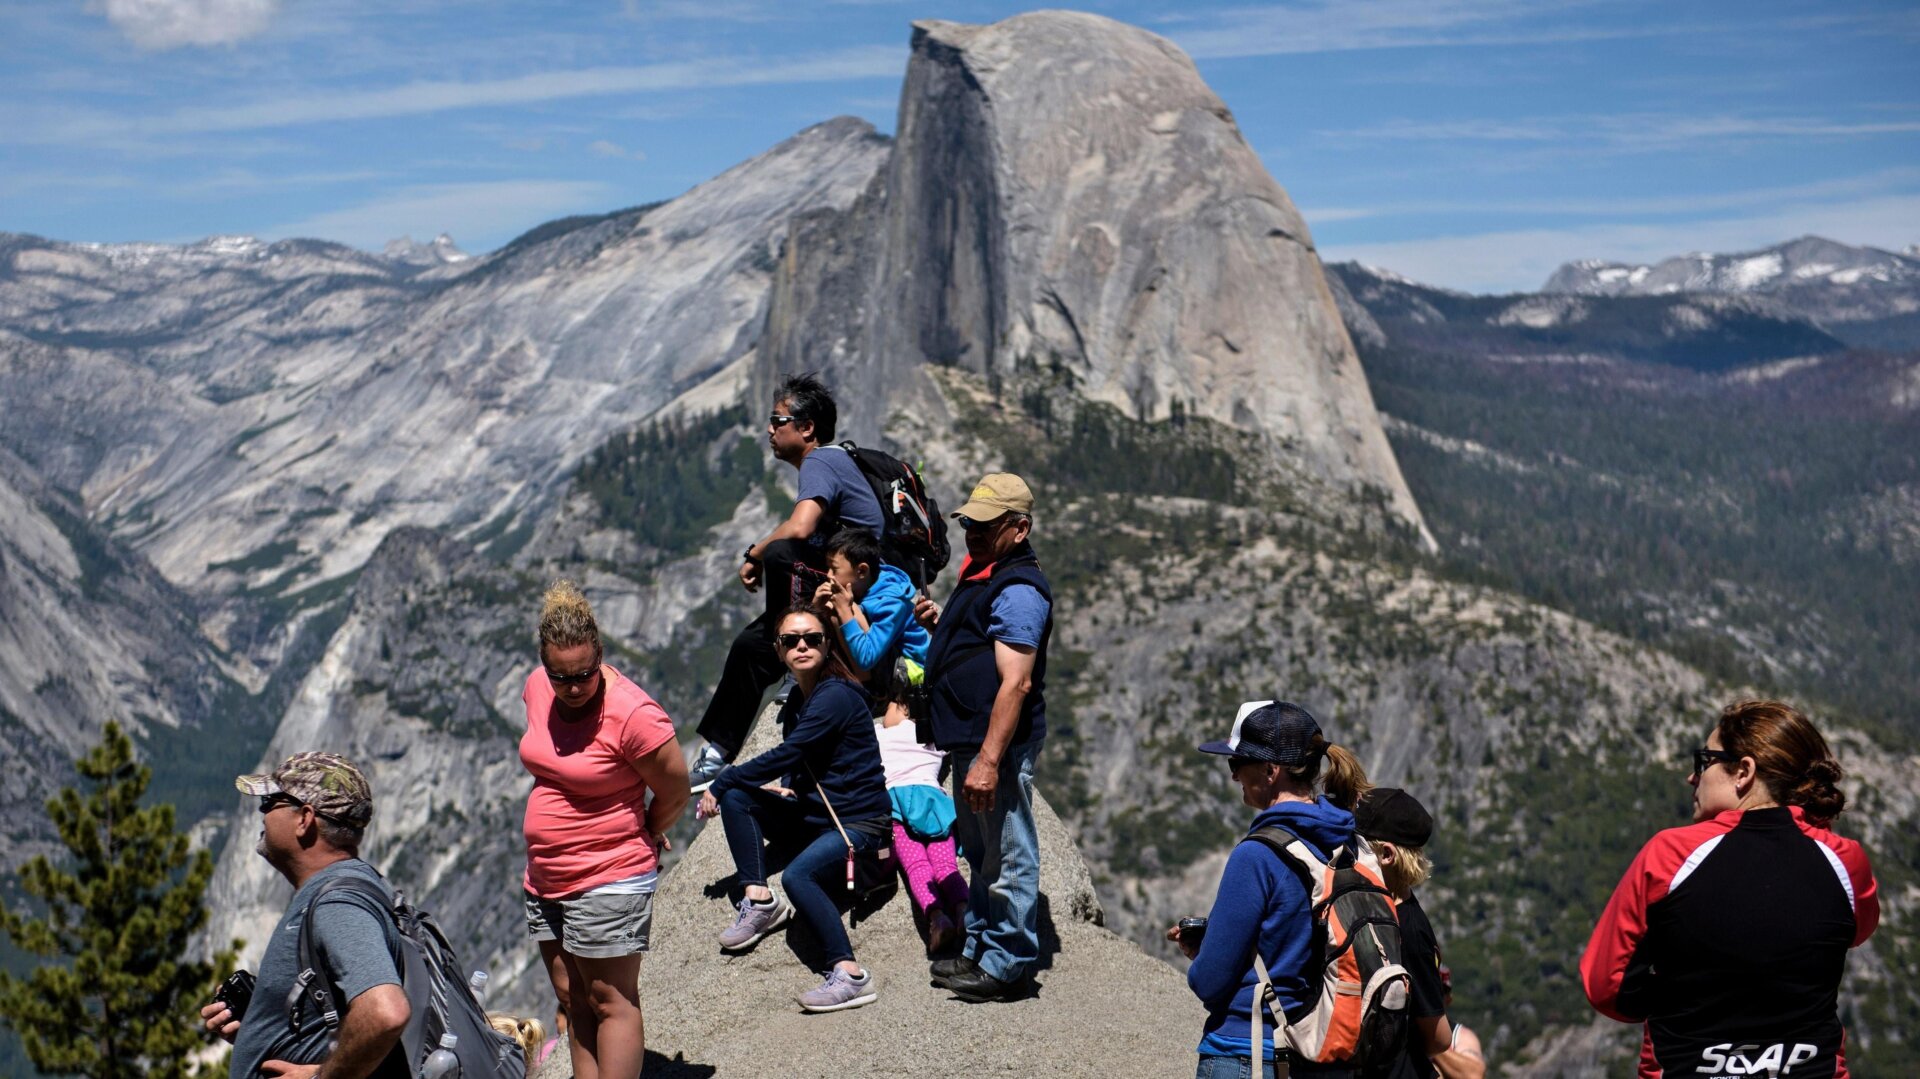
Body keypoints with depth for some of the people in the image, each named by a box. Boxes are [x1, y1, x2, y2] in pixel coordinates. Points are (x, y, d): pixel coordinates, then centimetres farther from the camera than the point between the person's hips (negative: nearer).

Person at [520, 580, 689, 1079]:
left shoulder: (632, 714, -23)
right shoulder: (537, 688, 0)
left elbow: (675, 791, -13)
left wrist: (640, 838, 2)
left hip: (608, 882, -8)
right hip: (545, 879, 8)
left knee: (612, 1004, 0)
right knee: (573, 1001, 15)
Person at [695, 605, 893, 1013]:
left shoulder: (837, 696, -17)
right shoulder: (797, 699, 10)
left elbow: (787, 756, -22)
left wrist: (719, 783, -13)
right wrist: (785, 787, -2)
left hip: (858, 823, -9)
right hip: (813, 816, 9)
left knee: (798, 875, -33)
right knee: (735, 797, -5)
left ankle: (850, 975, -32)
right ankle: (759, 901, -8)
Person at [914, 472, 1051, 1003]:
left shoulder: (1019, 590, -18)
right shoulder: (983, 574, 15)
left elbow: (1015, 683, -24)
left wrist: (988, 760, -28)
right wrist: (939, 623, 8)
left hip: (999, 744, -11)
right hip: (971, 739, 11)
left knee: (1008, 858, -2)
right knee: (979, 853, 20)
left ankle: (1006, 966, 6)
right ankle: (978, 949, 31)